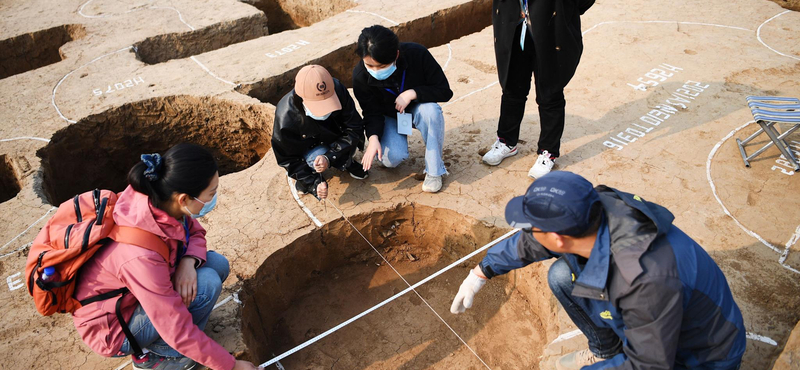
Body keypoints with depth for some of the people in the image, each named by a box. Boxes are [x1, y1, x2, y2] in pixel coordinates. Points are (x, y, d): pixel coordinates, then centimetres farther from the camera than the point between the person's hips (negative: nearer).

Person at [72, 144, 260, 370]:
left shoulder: (158, 199, -20)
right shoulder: (141, 255, -39)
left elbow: (195, 231, 1)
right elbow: (179, 333, -31)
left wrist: (189, 261, -23)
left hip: (130, 291, 7)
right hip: (112, 328, -7)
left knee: (218, 264, -4)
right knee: (207, 283, -23)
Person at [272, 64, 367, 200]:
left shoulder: (338, 90, -31)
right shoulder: (285, 118, -34)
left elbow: (355, 128, -23)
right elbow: (287, 159, -19)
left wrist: (329, 157, -35)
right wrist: (314, 183, -28)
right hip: (308, 146, -2)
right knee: (316, 157, -33)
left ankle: (347, 163, 3)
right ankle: (307, 178, -1)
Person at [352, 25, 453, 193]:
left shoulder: (417, 54, -29)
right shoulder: (360, 76, -24)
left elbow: (445, 91, -22)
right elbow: (372, 113, -16)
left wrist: (412, 93, -36)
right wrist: (373, 138, -36)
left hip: (417, 109, 0)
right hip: (389, 116, 0)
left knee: (431, 110, -37)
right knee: (392, 158, -26)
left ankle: (434, 170, -19)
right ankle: (400, 138, 13)